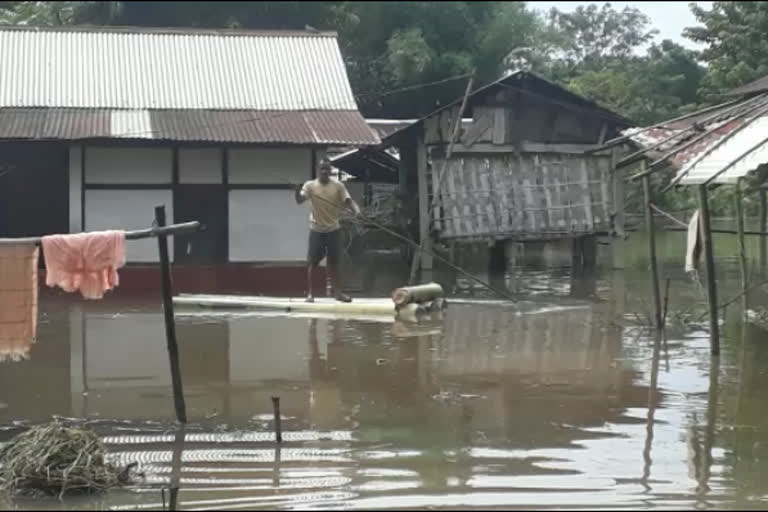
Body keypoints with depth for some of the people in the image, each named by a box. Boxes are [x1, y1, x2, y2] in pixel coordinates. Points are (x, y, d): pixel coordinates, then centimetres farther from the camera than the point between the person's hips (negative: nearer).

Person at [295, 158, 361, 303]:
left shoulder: (338, 185, -1)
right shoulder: (310, 185, -4)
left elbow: (348, 200, -8)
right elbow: (299, 201, -15)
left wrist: (357, 211, -28)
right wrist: (298, 191, -37)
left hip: (333, 229, 2)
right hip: (316, 229, -2)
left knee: (334, 261, 7)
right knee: (312, 261, -1)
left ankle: (337, 291, 15)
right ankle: (309, 293, 3)